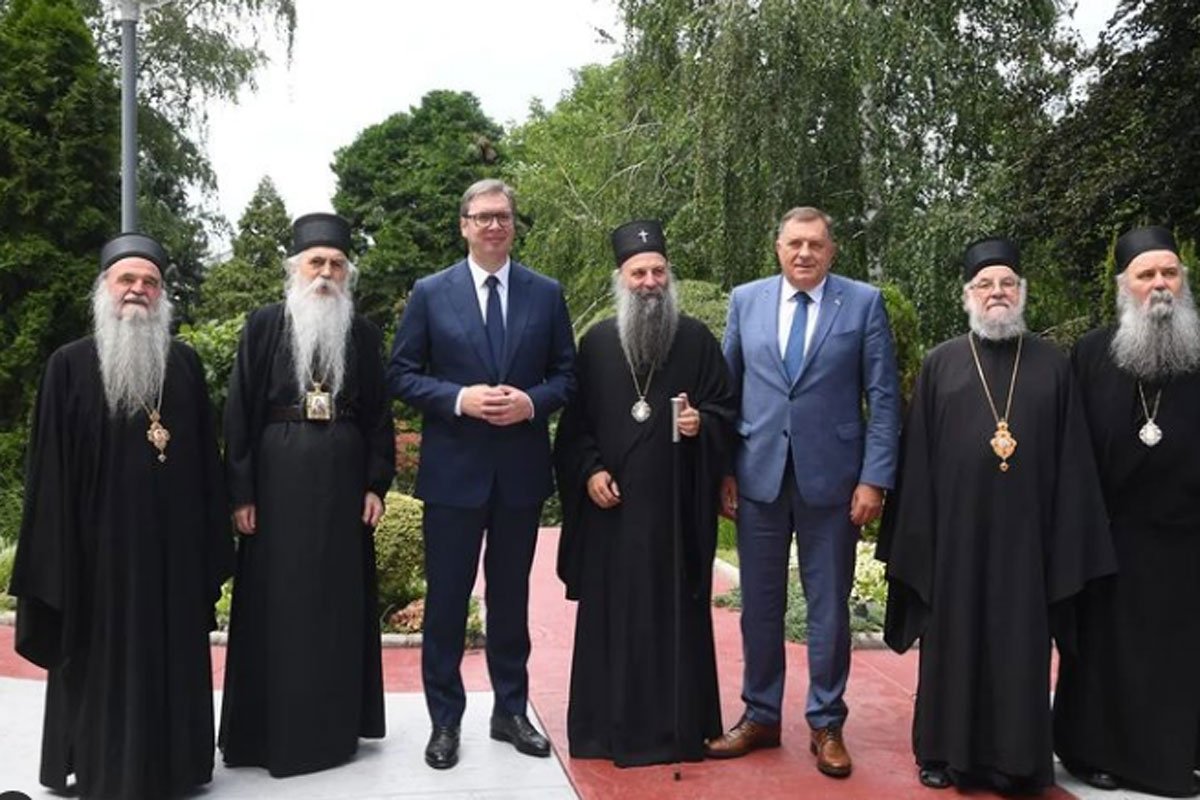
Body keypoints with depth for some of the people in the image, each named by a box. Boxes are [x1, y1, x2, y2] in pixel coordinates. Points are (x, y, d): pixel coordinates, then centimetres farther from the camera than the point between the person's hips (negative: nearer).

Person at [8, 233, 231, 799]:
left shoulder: (185, 363, 7)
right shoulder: (69, 364, 0)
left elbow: (205, 456, 7)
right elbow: (49, 466, -2)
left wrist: (211, 539, 3)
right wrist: (52, 552, -6)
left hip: (173, 540, 2)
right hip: (99, 538, -2)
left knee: (171, 652, 10)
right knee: (103, 654, 6)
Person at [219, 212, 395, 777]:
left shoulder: (363, 333, 7)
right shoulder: (264, 325, 1)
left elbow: (378, 414, 8)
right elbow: (239, 411, -2)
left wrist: (376, 484, 0)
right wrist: (241, 491, -8)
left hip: (341, 478, 2)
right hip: (278, 476, -2)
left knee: (339, 598, 8)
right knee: (278, 600, 3)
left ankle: (335, 726, 20)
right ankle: (273, 731, 15)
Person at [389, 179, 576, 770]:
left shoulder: (546, 294, 5)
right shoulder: (430, 293, 1)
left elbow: (566, 374, 6)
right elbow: (402, 376, -1)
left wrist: (532, 401, -14)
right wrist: (459, 399, -16)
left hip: (522, 469, 2)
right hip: (453, 468, -1)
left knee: (511, 594, 14)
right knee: (446, 597, 6)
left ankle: (511, 711, 28)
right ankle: (445, 720, 20)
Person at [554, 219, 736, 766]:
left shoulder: (697, 339, 3)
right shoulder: (596, 342, 6)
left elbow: (726, 409, 5)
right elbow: (574, 422, 7)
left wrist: (702, 423, -15)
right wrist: (589, 470, -7)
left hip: (678, 504, -1)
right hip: (611, 504, 1)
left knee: (675, 614, 4)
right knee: (611, 613, 5)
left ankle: (678, 726, 15)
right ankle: (608, 726, 16)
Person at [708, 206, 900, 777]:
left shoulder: (864, 302, 0)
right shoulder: (746, 300, 6)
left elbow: (884, 398, -2)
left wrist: (875, 478, -8)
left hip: (831, 476, -2)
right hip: (758, 474, 2)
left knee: (829, 605, 7)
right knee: (759, 603, 11)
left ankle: (826, 725, 22)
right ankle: (760, 715, 26)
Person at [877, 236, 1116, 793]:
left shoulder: (1052, 365, 6)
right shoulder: (940, 364, 4)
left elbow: (1072, 460, 6)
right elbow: (917, 455, 2)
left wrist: (1068, 541, 1)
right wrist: (915, 535, -3)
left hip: (1024, 532, 1)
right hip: (955, 530, 0)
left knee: (1020, 645, 7)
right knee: (953, 641, 8)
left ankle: (1016, 759, 20)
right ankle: (945, 751, 21)